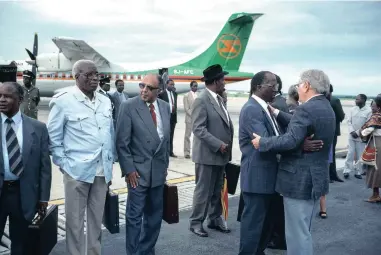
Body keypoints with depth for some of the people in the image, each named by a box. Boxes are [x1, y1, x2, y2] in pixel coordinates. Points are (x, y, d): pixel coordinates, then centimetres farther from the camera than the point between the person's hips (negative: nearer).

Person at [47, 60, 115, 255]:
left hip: (102, 171, 5)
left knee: (96, 220, 14)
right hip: (76, 171, -5)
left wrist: (110, 166, 13)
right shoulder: (62, 101, -7)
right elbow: (53, 137, -3)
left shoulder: (105, 102, 8)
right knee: (75, 222, 5)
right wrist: (64, 164, -8)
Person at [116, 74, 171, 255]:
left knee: (155, 216, 15)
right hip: (138, 170, -5)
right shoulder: (129, 107, -9)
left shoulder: (165, 107, 6)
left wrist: (165, 164, 13)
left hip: (158, 171, 5)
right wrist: (128, 169, -14)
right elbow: (122, 142, -11)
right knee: (134, 216, 1)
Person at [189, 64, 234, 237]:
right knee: (203, 190, 2)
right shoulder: (201, 100, -14)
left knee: (217, 190, 16)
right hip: (207, 155, -8)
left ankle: (215, 219, 28)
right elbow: (198, 129, -21)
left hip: (221, 154, 8)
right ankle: (196, 222, 15)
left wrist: (227, 146, 6)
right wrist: (219, 145, -22)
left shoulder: (219, 99, 13)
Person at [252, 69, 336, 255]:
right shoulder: (326, 107, 11)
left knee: (297, 232, -1)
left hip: (300, 179, -10)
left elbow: (290, 140, -28)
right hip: (315, 177, 10)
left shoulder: (306, 109, -20)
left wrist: (262, 142, -17)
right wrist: (277, 114, 20)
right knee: (303, 230, 23)